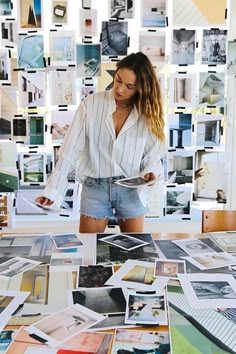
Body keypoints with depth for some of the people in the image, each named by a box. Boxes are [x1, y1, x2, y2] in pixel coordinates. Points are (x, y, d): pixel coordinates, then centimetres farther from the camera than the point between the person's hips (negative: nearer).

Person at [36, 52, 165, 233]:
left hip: (131, 189, 1)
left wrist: (151, 171, -21)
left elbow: (153, 153, 1)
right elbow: (71, 149, -8)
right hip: (95, 187, -1)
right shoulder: (91, 104, -8)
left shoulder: (147, 113, -5)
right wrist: (53, 189, -13)